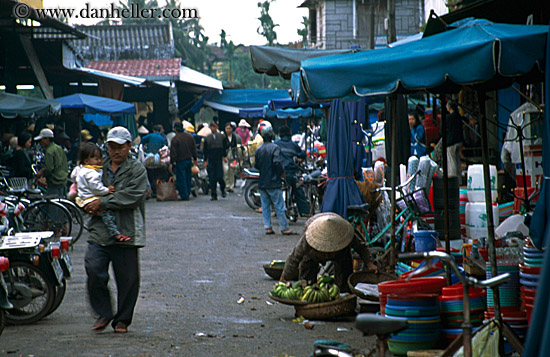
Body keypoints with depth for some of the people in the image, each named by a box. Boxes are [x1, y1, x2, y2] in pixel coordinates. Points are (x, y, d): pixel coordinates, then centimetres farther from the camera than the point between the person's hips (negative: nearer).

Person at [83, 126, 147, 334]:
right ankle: (103, 313, 8)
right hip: (99, 231, 3)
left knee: (127, 278, 2)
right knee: (94, 271, -10)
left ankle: (122, 320, 17)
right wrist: (88, 205, -1)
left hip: (126, 232, -3)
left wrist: (102, 203, -16)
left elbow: (132, 196, -14)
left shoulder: (137, 170, 0)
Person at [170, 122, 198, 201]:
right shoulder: (189, 136, 5)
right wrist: (195, 159, 22)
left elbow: (173, 153, -15)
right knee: (188, 178, 16)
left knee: (181, 179, -1)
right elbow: (194, 149, 13)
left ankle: (184, 196, -2)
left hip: (180, 161, -7)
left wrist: (172, 162, -9)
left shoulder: (175, 139, -16)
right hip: (189, 159, 7)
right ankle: (187, 194, 23)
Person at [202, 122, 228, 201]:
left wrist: (224, 156, -5)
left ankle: (223, 189, 19)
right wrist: (205, 160, 7)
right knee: (212, 178, -2)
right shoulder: (207, 138, 12)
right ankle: (213, 194, 4)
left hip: (219, 159, -2)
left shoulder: (221, 136, 7)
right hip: (210, 160, 2)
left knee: (219, 177, -10)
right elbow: (205, 150, 13)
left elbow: (225, 147, 7)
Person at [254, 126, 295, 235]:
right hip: (273, 182, -6)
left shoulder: (259, 149, 6)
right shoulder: (275, 148, -12)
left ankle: (268, 227, 9)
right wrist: (282, 172, -6)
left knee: (265, 206, 10)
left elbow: (256, 165, 9)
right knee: (279, 206, -1)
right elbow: (277, 162, -22)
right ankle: (284, 228, 1)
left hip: (262, 182, 6)